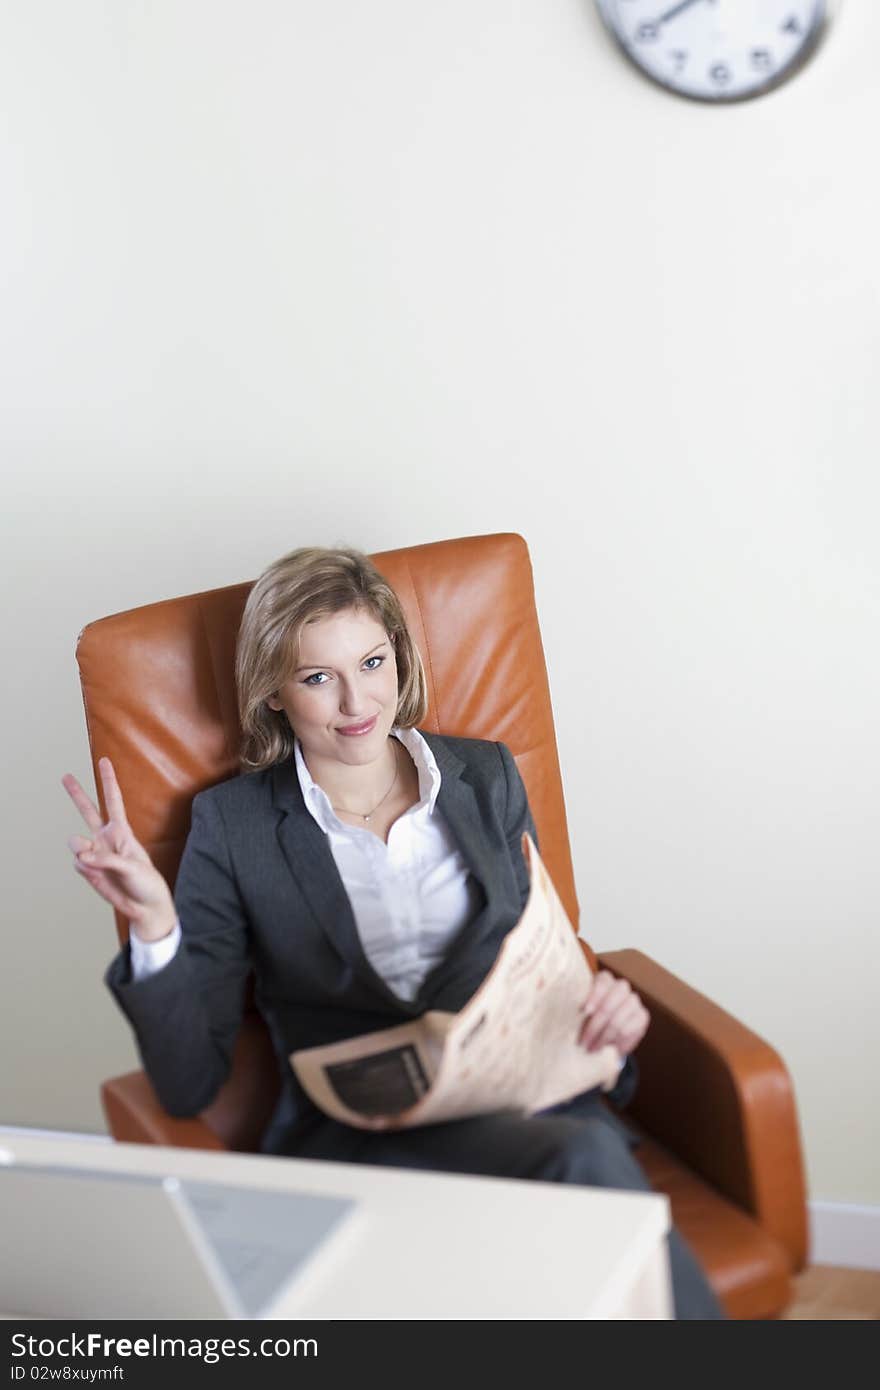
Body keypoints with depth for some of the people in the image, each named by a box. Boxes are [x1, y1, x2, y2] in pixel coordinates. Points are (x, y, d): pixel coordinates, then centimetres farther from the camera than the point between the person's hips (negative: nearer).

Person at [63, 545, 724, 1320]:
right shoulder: (232, 823, 5)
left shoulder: (485, 776, 13)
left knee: (588, 1144, -34)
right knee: (585, 1158, -33)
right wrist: (155, 926, -16)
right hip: (356, 1138, -3)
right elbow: (190, 1081, 2)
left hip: (530, 1102, 3)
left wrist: (602, 1005, -2)